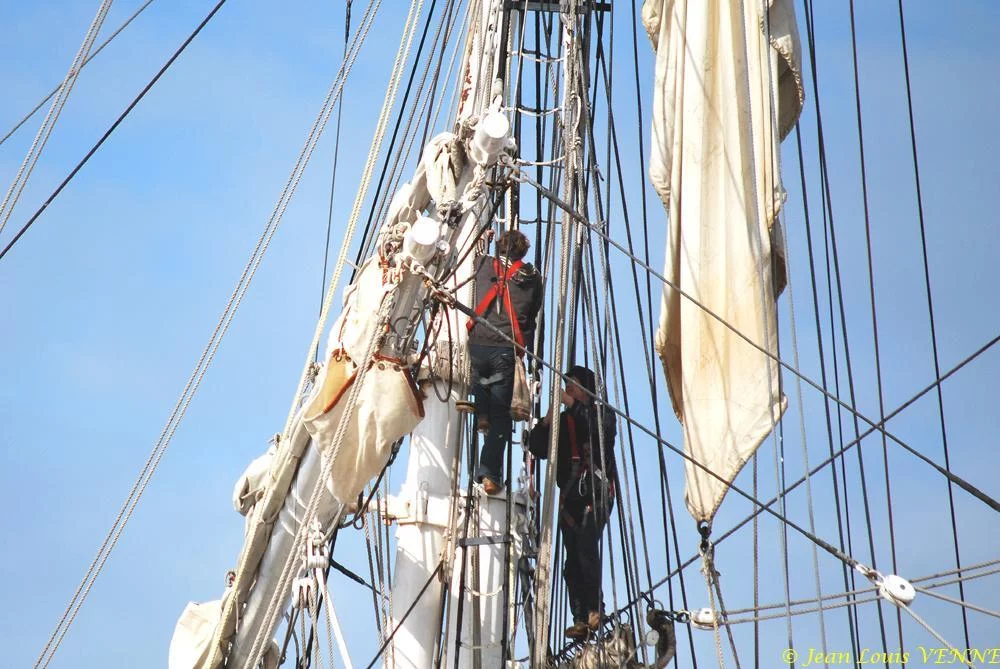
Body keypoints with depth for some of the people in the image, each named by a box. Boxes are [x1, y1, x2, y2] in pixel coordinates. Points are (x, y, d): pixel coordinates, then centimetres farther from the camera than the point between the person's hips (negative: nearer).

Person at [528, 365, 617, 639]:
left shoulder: (602, 413, 9)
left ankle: (594, 608, -19)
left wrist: (573, 405, -15)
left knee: (586, 545, -22)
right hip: (570, 493, 5)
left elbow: (602, 429, -15)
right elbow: (537, 448, 13)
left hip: (597, 490, -5)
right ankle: (580, 618, -5)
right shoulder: (563, 420, 20)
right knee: (573, 557, -3)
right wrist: (545, 423, -4)